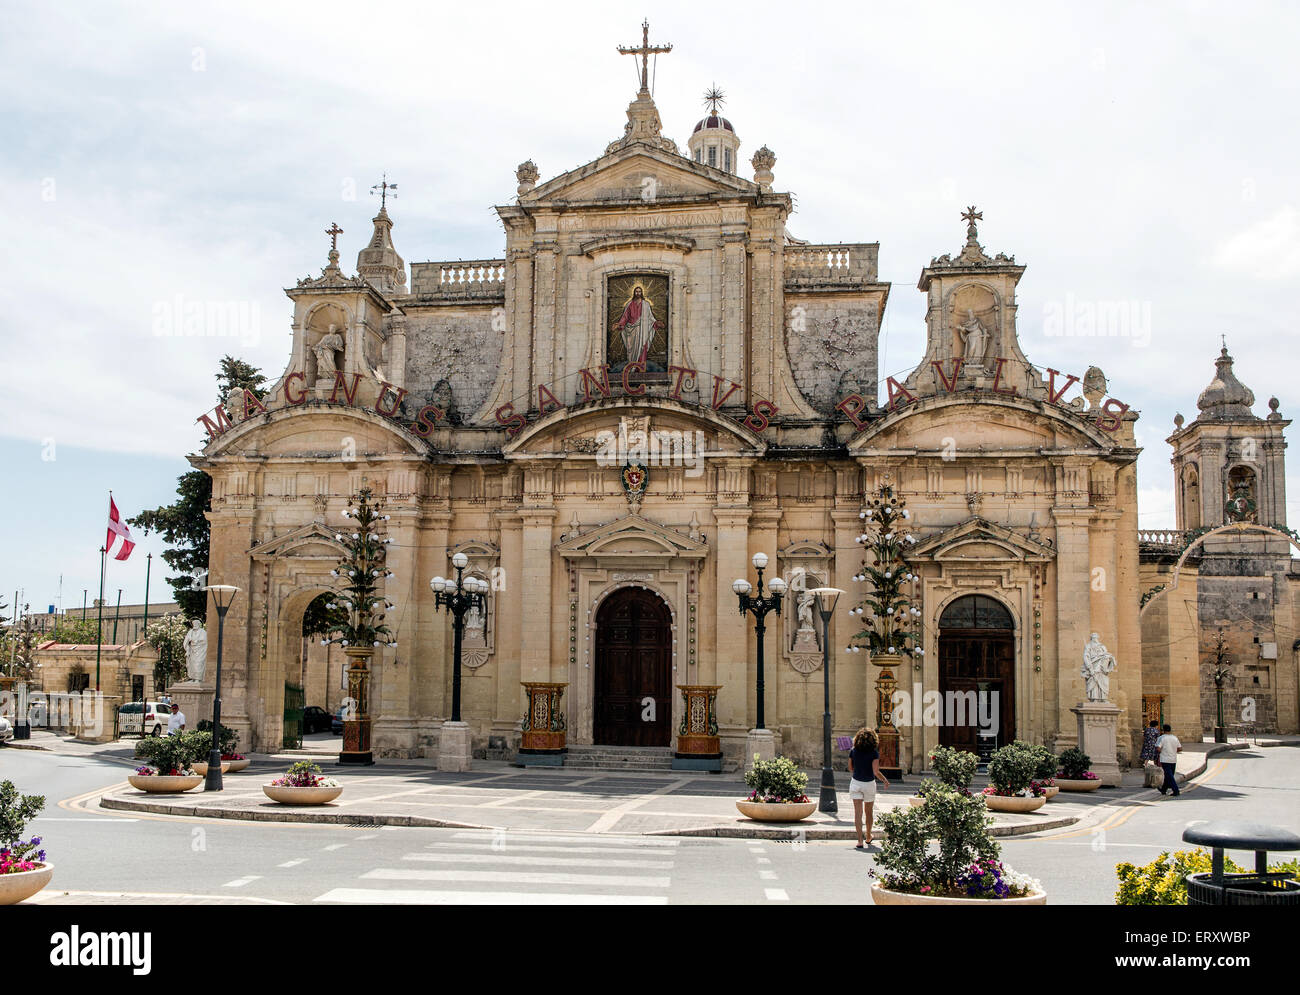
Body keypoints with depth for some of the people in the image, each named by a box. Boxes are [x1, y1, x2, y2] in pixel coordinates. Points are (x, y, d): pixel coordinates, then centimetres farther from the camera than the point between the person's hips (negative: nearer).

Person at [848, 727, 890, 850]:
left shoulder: (853, 751, -4)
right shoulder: (874, 753, -13)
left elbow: (850, 767, 6)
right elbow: (876, 772, -16)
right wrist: (885, 781, 0)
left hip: (855, 783, 1)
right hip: (869, 784, -1)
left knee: (858, 812, -2)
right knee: (869, 812, 18)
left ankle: (860, 840, -12)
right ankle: (868, 837, 34)